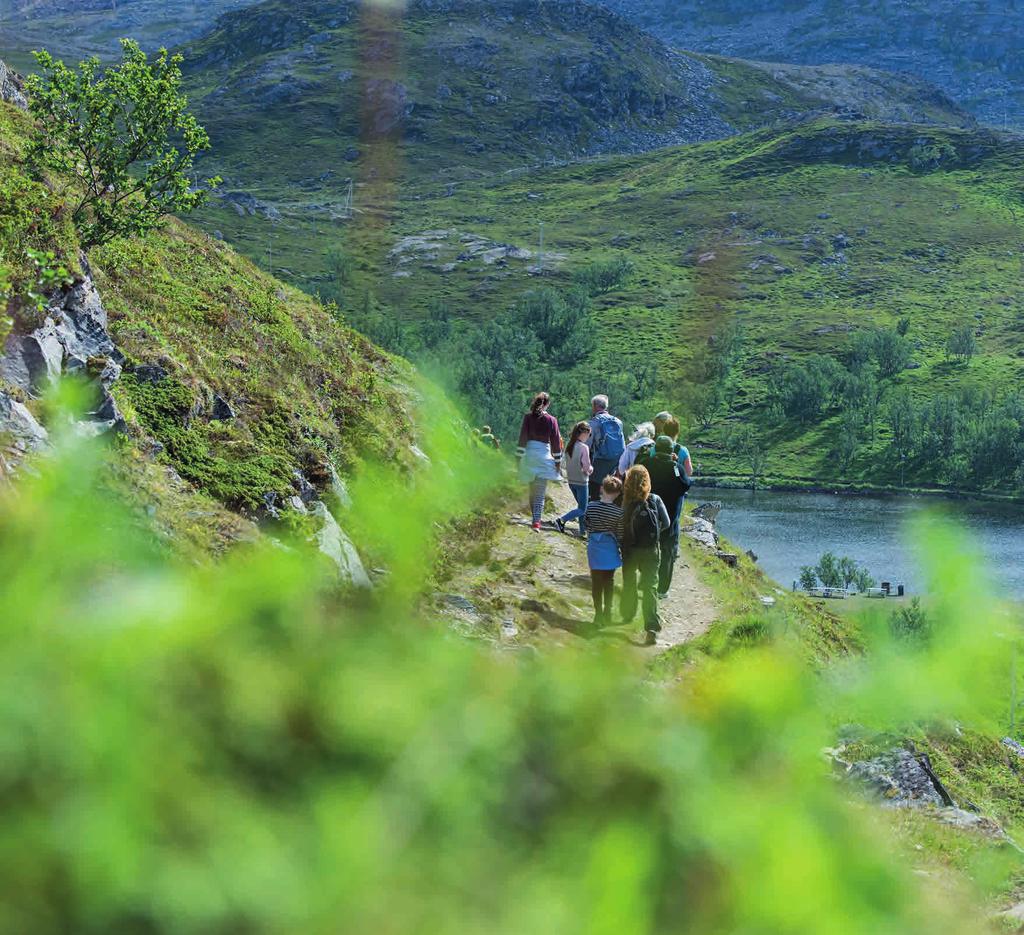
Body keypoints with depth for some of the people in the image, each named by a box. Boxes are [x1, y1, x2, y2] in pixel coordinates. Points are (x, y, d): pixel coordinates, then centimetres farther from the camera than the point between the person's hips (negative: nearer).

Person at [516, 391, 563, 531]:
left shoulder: (528, 417, -1)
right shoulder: (551, 420, -2)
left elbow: (523, 437, -4)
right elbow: (556, 441, 1)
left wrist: (519, 456, -1)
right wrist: (558, 460, 9)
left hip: (529, 455, 2)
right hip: (545, 455, -2)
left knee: (532, 490, 18)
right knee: (540, 492, -3)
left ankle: (535, 518, 26)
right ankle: (536, 521, -14)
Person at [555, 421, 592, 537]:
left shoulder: (569, 447, 2)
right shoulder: (584, 448, -18)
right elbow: (587, 468, -17)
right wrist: (591, 469, 6)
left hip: (571, 481, 7)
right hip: (582, 481, -7)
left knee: (582, 506, 18)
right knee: (582, 510, 2)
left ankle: (583, 531, 19)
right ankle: (562, 520, -13)